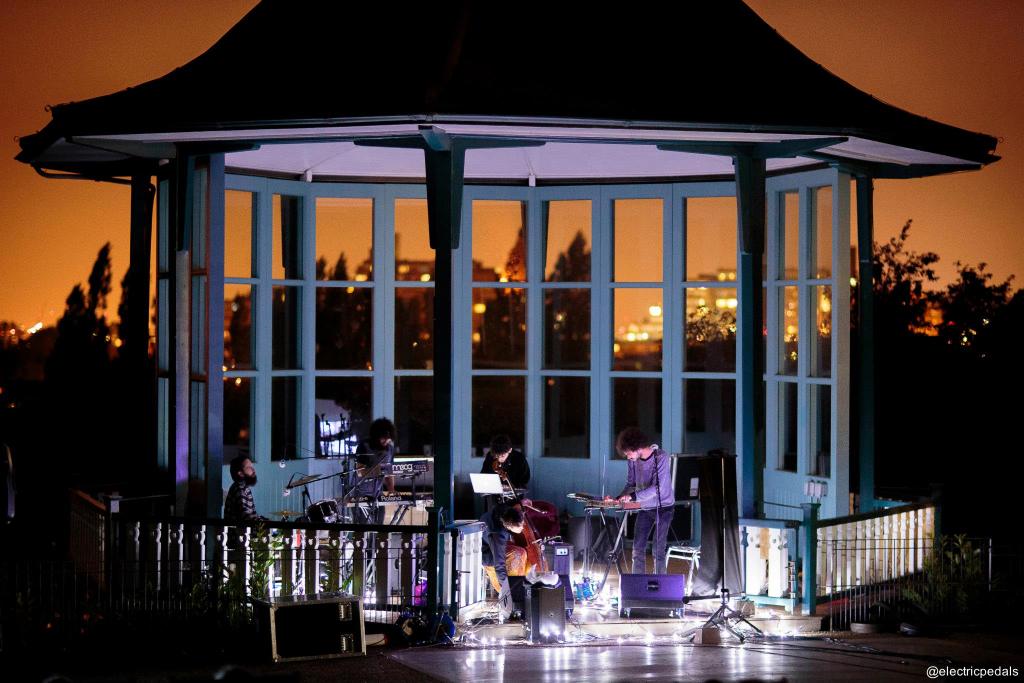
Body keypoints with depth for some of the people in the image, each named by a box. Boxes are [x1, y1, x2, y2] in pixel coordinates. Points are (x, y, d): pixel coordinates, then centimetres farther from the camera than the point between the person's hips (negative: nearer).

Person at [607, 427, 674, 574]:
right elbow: (631, 484, 6)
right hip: (644, 508, 6)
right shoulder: (633, 461, -3)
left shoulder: (661, 457, -20)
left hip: (663, 507, -6)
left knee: (658, 550, -10)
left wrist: (633, 496, -33)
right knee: (638, 549, 3)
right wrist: (618, 499, -11)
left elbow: (658, 488, -26)